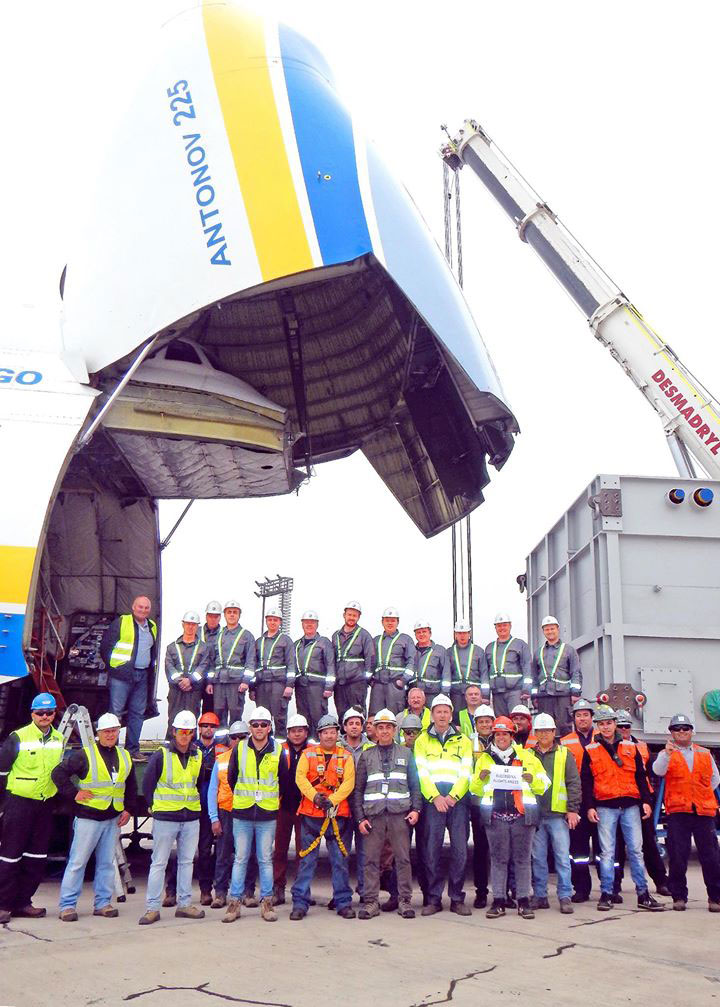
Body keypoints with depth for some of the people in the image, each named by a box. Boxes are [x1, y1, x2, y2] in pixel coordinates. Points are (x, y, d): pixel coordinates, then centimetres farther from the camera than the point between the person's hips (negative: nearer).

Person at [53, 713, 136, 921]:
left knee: (107, 862, 9)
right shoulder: (84, 755, -7)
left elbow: (131, 786, 22)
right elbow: (59, 773, -8)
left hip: (113, 818, 5)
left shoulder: (125, 757, 11)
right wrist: (73, 794, -11)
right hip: (88, 817, -5)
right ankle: (67, 905, 3)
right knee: (77, 861, -3)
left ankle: (103, 903, 17)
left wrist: (128, 809, 12)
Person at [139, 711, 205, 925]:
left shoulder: (198, 757, 7)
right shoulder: (161, 756, -6)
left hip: (191, 818, 4)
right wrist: (155, 806, 2)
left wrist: (194, 803, 10)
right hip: (165, 818, -4)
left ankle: (184, 904, 18)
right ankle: (152, 907, 3)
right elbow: (147, 785, 0)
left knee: (187, 861, 10)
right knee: (159, 863, -1)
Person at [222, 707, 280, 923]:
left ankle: (266, 902, 11)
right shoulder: (239, 750, 0)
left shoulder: (277, 751, -1)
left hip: (267, 815, 0)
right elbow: (231, 778, 12)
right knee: (240, 859, 4)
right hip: (242, 813, 0)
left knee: (266, 859, 5)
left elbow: (284, 780, 11)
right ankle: (234, 902, 9)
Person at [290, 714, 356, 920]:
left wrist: (332, 800, -15)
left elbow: (349, 783, -2)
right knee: (307, 860, 1)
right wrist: (315, 796, -17)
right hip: (310, 813, -1)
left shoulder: (346, 756, 8)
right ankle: (300, 903, 6)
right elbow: (300, 778, -3)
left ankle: (343, 902, 12)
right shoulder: (308, 754, 7)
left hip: (338, 814, 1)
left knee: (340, 860, 4)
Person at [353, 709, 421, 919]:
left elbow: (415, 784, 13)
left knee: (403, 858, -1)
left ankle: (405, 900, 6)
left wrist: (416, 809, 0)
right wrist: (360, 817, 2)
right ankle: (370, 901, 5)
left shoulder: (406, 754, 13)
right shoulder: (367, 756, 13)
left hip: (400, 814, 0)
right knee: (371, 859, -1)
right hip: (373, 814, 0)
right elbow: (358, 789, 11)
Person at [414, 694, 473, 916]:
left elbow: (466, 773, 5)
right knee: (431, 850, -3)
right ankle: (433, 899, 4)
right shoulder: (422, 740, 11)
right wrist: (435, 797, -11)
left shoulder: (463, 741, 13)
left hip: (458, 800, 1)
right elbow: (421, 773, 2)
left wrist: (452, 796, -9)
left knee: (460, 849, -3)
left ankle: (457, 898, 6)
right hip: (432, 800, -1)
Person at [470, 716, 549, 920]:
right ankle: (498, 901, 7)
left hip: (523, 815, 0)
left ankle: (524, 901, 7)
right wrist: (480, 778, -5)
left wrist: (532, 780, -8)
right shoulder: (484, 759, 13)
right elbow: (475, 790, 16)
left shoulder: (527, 757, 11)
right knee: (498, 859, 2)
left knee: (522, 858, 1)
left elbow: (543, 785, 13)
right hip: (495, 816, 1)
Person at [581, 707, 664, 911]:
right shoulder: (591, 751, 4)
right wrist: (589, 807, -3)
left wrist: (646, 801, 2)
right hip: (605, 808, -1)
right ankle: (606, 894, 5)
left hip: (630, 806, 2)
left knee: (636, 850, 2)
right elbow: (586, 781, 4)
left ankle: (643, 895, 7)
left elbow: (641, 777, 11)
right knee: (607, 852, 0)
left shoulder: (631, 748, 9)